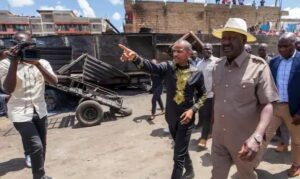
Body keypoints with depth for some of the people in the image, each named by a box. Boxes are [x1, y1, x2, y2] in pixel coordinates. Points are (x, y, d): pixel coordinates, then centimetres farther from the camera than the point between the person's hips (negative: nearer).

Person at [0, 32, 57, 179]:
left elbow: (54, 82, -13)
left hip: (40, 111, 4)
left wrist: (37, 64, -24)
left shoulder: (42, 62, 1)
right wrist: (14, 62, -22)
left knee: (42, 146, 13)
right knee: (36, 147, -12)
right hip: (21, 113, -3)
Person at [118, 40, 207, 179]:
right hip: (171, 117, 3)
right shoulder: (168, 66, -7)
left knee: (178, 156, 1)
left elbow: (203, 95, 3)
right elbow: (151, 67, -28)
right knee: (181, 148, 25)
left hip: (186, 118, -3)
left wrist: (193, 109, -12)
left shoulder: (196, 73, -8)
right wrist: (135, 58, -47)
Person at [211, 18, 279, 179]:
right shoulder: (218, 66, 0)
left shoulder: (258, 66, -16)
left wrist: (257, 136, -31)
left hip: (244, 139, -4)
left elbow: (267, 104, -17)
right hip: (218, 137, 4)